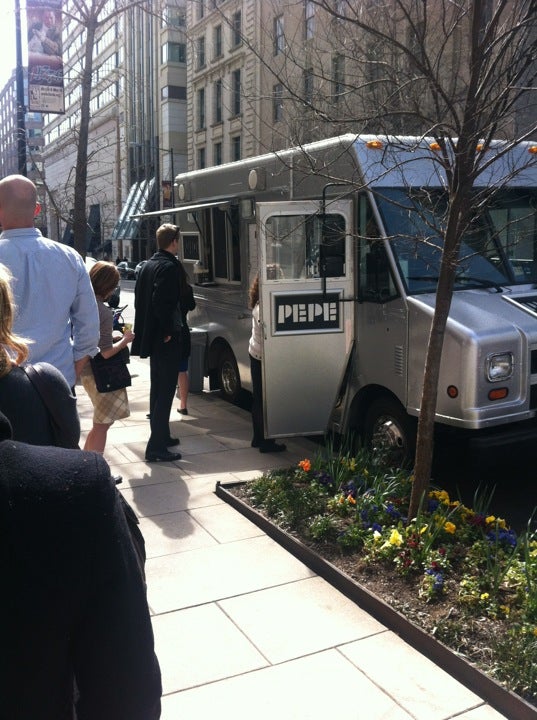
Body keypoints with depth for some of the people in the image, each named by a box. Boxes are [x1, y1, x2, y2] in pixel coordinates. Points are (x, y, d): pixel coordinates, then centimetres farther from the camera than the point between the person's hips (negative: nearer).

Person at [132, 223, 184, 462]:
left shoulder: (147, 265, 11)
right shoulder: (170, 266, -16)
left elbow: (140, 299, 14)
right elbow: (163, 302, -25)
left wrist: (143, 331, 17)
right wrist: (168, 331, -15)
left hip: (150, 335, 9)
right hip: (166, 339, -9)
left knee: (157, 389, 19)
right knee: (165, 391, -5)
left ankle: (161, 436, 31)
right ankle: (156, 447, -3)